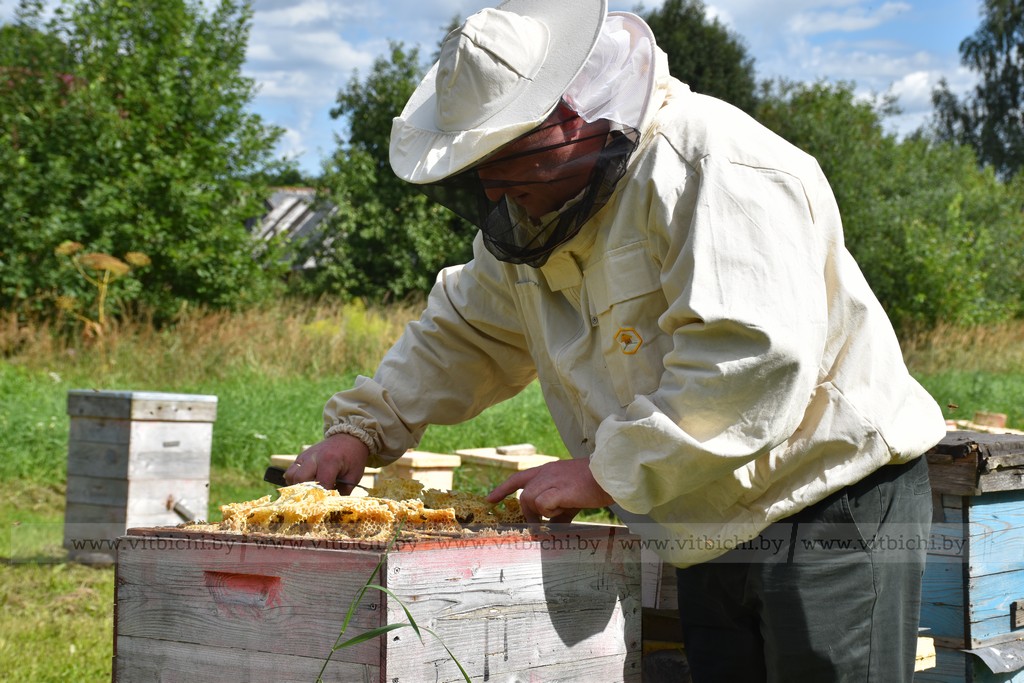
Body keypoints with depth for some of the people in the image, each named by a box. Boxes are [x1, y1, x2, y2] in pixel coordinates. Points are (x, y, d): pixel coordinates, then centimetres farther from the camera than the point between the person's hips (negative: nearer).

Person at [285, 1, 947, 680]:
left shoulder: (715, 168, -21)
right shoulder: (537, 210, 8)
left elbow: (754, 358, -31)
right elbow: (467, 331, 22)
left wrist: (606, 472, -27)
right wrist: (360, 427, 9)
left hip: (838, 513, -8)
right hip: (712, 539, 8)